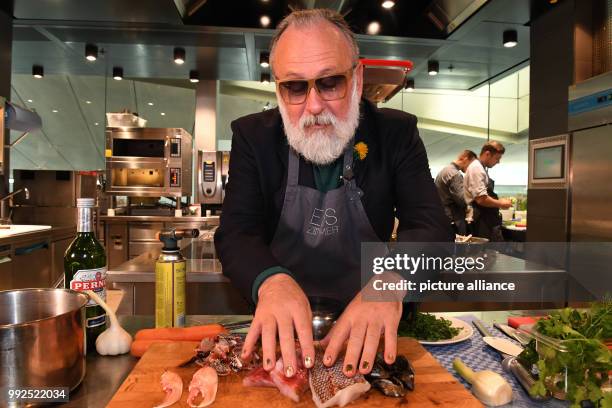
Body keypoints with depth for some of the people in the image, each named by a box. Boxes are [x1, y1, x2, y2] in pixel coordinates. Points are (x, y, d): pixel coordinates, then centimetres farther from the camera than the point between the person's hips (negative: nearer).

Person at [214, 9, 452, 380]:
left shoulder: (397, 133, -4)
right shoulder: (253, 136, -3)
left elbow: (432, 227, -11)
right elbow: (236, 232, -10)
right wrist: (271, 281, -32)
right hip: (280, 323, 0)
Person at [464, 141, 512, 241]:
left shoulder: (480, 168, 16)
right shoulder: (476, 169, -16)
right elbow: (481, 199, -25)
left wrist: (499, 201, 15)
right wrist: (501, 204, -10)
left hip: (487, 221, 11)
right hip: (483, 223, -11)